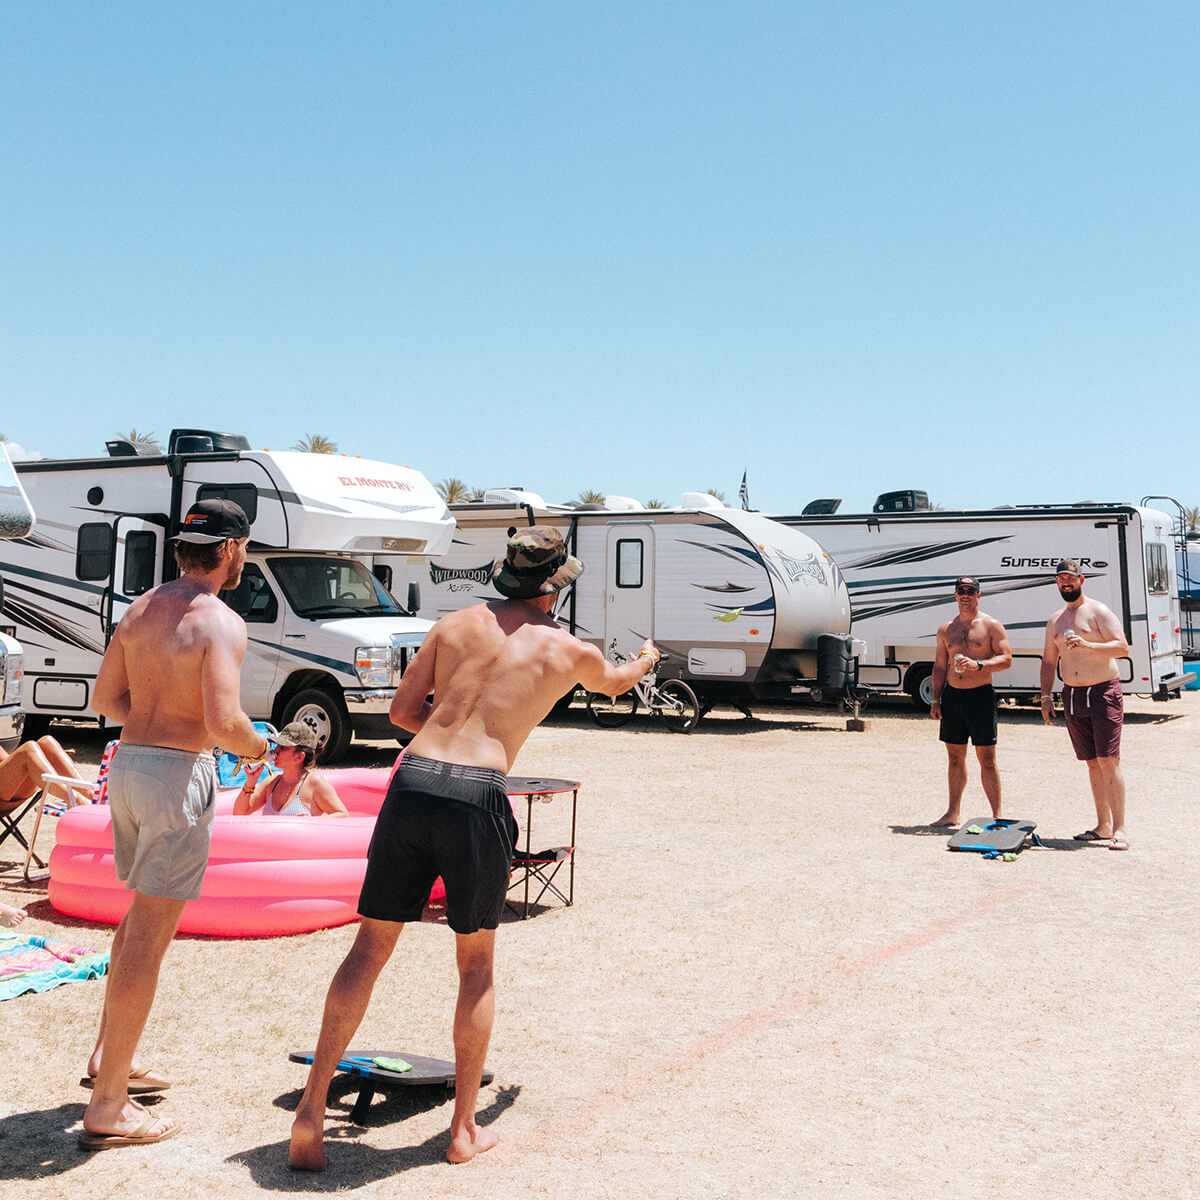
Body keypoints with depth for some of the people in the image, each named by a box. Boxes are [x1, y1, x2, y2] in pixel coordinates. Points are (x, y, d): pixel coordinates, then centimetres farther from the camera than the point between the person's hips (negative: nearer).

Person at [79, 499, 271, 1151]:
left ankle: (108, 1058, 35)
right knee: (149, 937, -3)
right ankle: (107, 1110, 4)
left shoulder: (141, 608, 10)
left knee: (142, 914, 25)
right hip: (178, 774, -9)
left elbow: (106, 697, 14)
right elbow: (224, 724, -24)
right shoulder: (221, 623, -14)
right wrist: (261, 746, -4)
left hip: (127, 762, 9)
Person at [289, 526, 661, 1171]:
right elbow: (615, 682, 39)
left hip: (411, 780, 2)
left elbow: (402, 710, 15)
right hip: (478, 797, -2)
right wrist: (646, 658, 61)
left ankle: (312, 1106, 7)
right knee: (476, 966, 14)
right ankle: (464, 1129, 21)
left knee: (368, 950, 11)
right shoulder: (569, 651, 14)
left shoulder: (458, 623, 16)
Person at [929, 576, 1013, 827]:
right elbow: (939, 667, 16)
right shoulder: (946, 629, 13)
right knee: (955, 757, 9)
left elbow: (1006, 659, -7)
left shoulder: (991, 625, 0)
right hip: (952, 695, 4)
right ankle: (953, 813, 16)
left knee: (986, 758, -4)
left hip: (980, 695, -4)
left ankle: (997, 815, 2)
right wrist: (935, 700, 9)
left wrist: (978, 665, -22)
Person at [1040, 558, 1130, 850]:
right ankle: (1103, 825, 16)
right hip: (1072, 696, 6)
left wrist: (1086, 645, -24)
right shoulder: (1055, 620, 16)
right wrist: (1045, 695, 10)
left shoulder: (1098, 612, -3)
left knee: (1109, 761, -11)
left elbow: (1122, 647, -13)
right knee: (1092, 763, 9)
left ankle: (1119, 829, -8)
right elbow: (1048, 660, 21)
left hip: (1103, 693, -6)